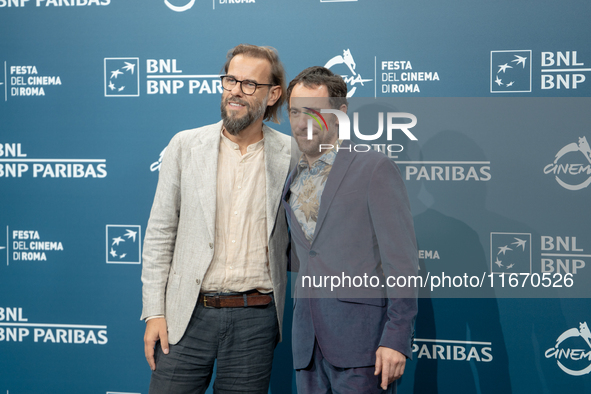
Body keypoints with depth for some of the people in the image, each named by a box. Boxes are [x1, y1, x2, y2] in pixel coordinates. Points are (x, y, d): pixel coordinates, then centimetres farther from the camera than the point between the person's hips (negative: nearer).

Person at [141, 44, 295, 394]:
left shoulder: (290, 154, 1)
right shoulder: (185, 146, 3)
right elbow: (160, 233, 4)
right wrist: (154, 312, -1)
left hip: (255, 321, 0)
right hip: (188, 314, 1)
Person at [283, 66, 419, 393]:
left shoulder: (375, 169, -3)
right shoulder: (292, 181, 17)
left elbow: (402, 262, -8)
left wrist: (396, 339, -14)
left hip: (361, 342, -6)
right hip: (307, 346, 6)